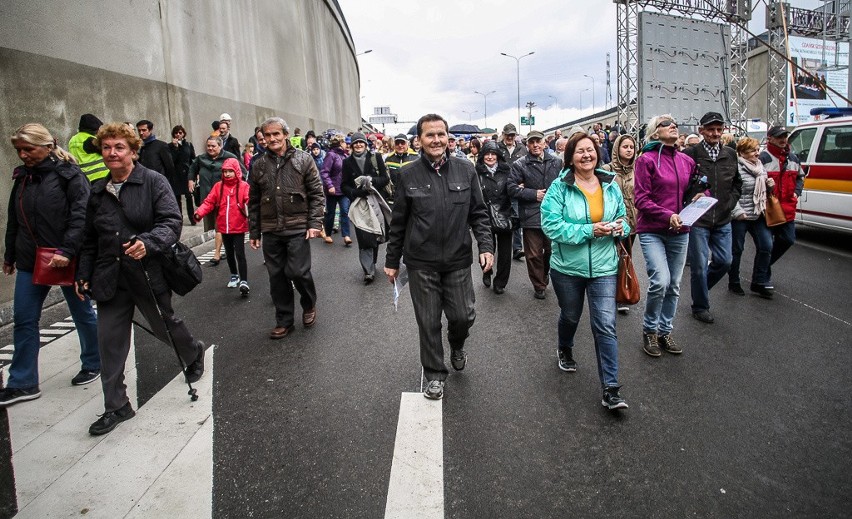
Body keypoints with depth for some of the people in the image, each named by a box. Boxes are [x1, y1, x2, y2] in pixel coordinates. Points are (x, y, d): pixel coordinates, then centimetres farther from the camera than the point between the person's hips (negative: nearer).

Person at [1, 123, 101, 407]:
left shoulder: (69, 174, -11)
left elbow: (81, 216, -19)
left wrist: (67, 251, -28)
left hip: (68, 260, -6)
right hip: (30, 262, 6)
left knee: (83, 314, 11)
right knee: (24, 320, 5)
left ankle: (93, 364, 30)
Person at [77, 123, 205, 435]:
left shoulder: (153, 182, -6)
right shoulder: (98, 192, 11)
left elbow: (171, 221, -16)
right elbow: (90, 239, 18)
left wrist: (148, 243, -33)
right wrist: (83, 275, 15)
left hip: (149, 274, -5)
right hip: (110, 278, 5)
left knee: (165, 325, 12)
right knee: (110, 340, 3)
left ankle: (194, 354, 46)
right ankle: (116, 406, 16)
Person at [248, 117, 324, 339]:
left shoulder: (303, 159, -1)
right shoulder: (258, 165, 9)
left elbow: (316, 194, -2)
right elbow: (254, 202, 12)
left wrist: (314, 223, -11)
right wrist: (254, 232, 11)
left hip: (298, 228, -3)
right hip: (270, 231, 4)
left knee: (298, 272, -7)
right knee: (277, 276, 8)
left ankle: (309, 305, 23)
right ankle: (284, 321, 22)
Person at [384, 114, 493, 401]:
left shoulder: (465, 169, 0)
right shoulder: (409, 175, -3)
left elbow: (478, 213, 5)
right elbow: (398, 222, 3)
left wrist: (486, 245, -6)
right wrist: (392, 260, 7)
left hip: (458, 261, 1)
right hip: (421, 263, -1)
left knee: (463, 316, 5)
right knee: (428, 323, 7)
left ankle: (456, 345, 42)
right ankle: (435, 375, 28)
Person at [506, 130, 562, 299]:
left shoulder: (556, 162, 9)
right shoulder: (520, 165, -1)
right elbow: (511, 188, -8)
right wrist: (533, 194, -12)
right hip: (531, 215, -3)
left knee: (552, 250, 14)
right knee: (534, 254, 3)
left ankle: (546, 274, 39)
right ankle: (539, 286, 18)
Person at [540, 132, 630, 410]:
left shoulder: (610, 185, 2)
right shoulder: (560, 188, -10)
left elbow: (623, 218, 13)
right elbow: (551, 225, -18)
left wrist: (620, 227, -11)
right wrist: (589, 231, -24)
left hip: (604, 267, 1)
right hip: (568, 266, -1)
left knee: (605, 325, -6)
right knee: (570, 316, 21)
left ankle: (610, 389, 0)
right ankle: (565, 349, 54)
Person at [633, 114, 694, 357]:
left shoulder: (687, 161, 10)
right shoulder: (646, 160, -7)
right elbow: (641, 198, -11)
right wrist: (667, 216, -21)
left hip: (679, 232, 6)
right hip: (652, 230, -6)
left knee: (674, 285, 10)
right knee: (660, 280, -17)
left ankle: (665, 331, 27)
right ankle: (649, 330, 5)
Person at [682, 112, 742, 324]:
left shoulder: (730, 154, 8)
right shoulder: (690, 154, -10)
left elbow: (737, 183, 20)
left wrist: (730, 203, 8)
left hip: (722, 221, 5)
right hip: (697, 220, -5)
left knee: (724, 262, 8)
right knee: (699, 265, 1)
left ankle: (700, 288, 34)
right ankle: (700, 306, 18)